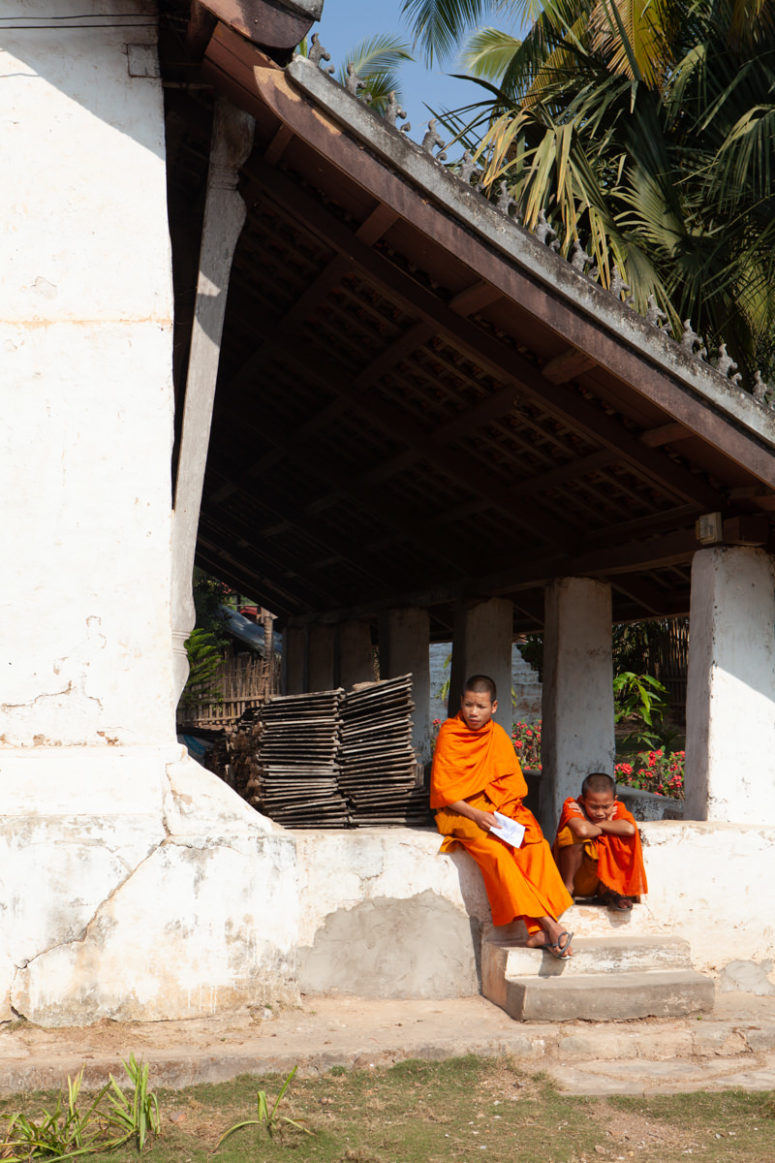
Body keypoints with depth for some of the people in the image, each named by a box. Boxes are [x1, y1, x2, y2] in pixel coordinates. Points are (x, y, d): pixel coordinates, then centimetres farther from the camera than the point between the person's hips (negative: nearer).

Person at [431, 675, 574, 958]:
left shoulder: (498, 736, 11)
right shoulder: (449, 735, -1)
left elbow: (514, 785, 13)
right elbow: (442, 789, -6)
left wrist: (498, 810, -8)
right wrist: (475, 815, -18)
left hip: (502, 810, 4)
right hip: (461, 813, -4)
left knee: (537, 846, -24)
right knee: (495, 852, -32)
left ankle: (538, 932, -30)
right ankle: (547, 923, -34)